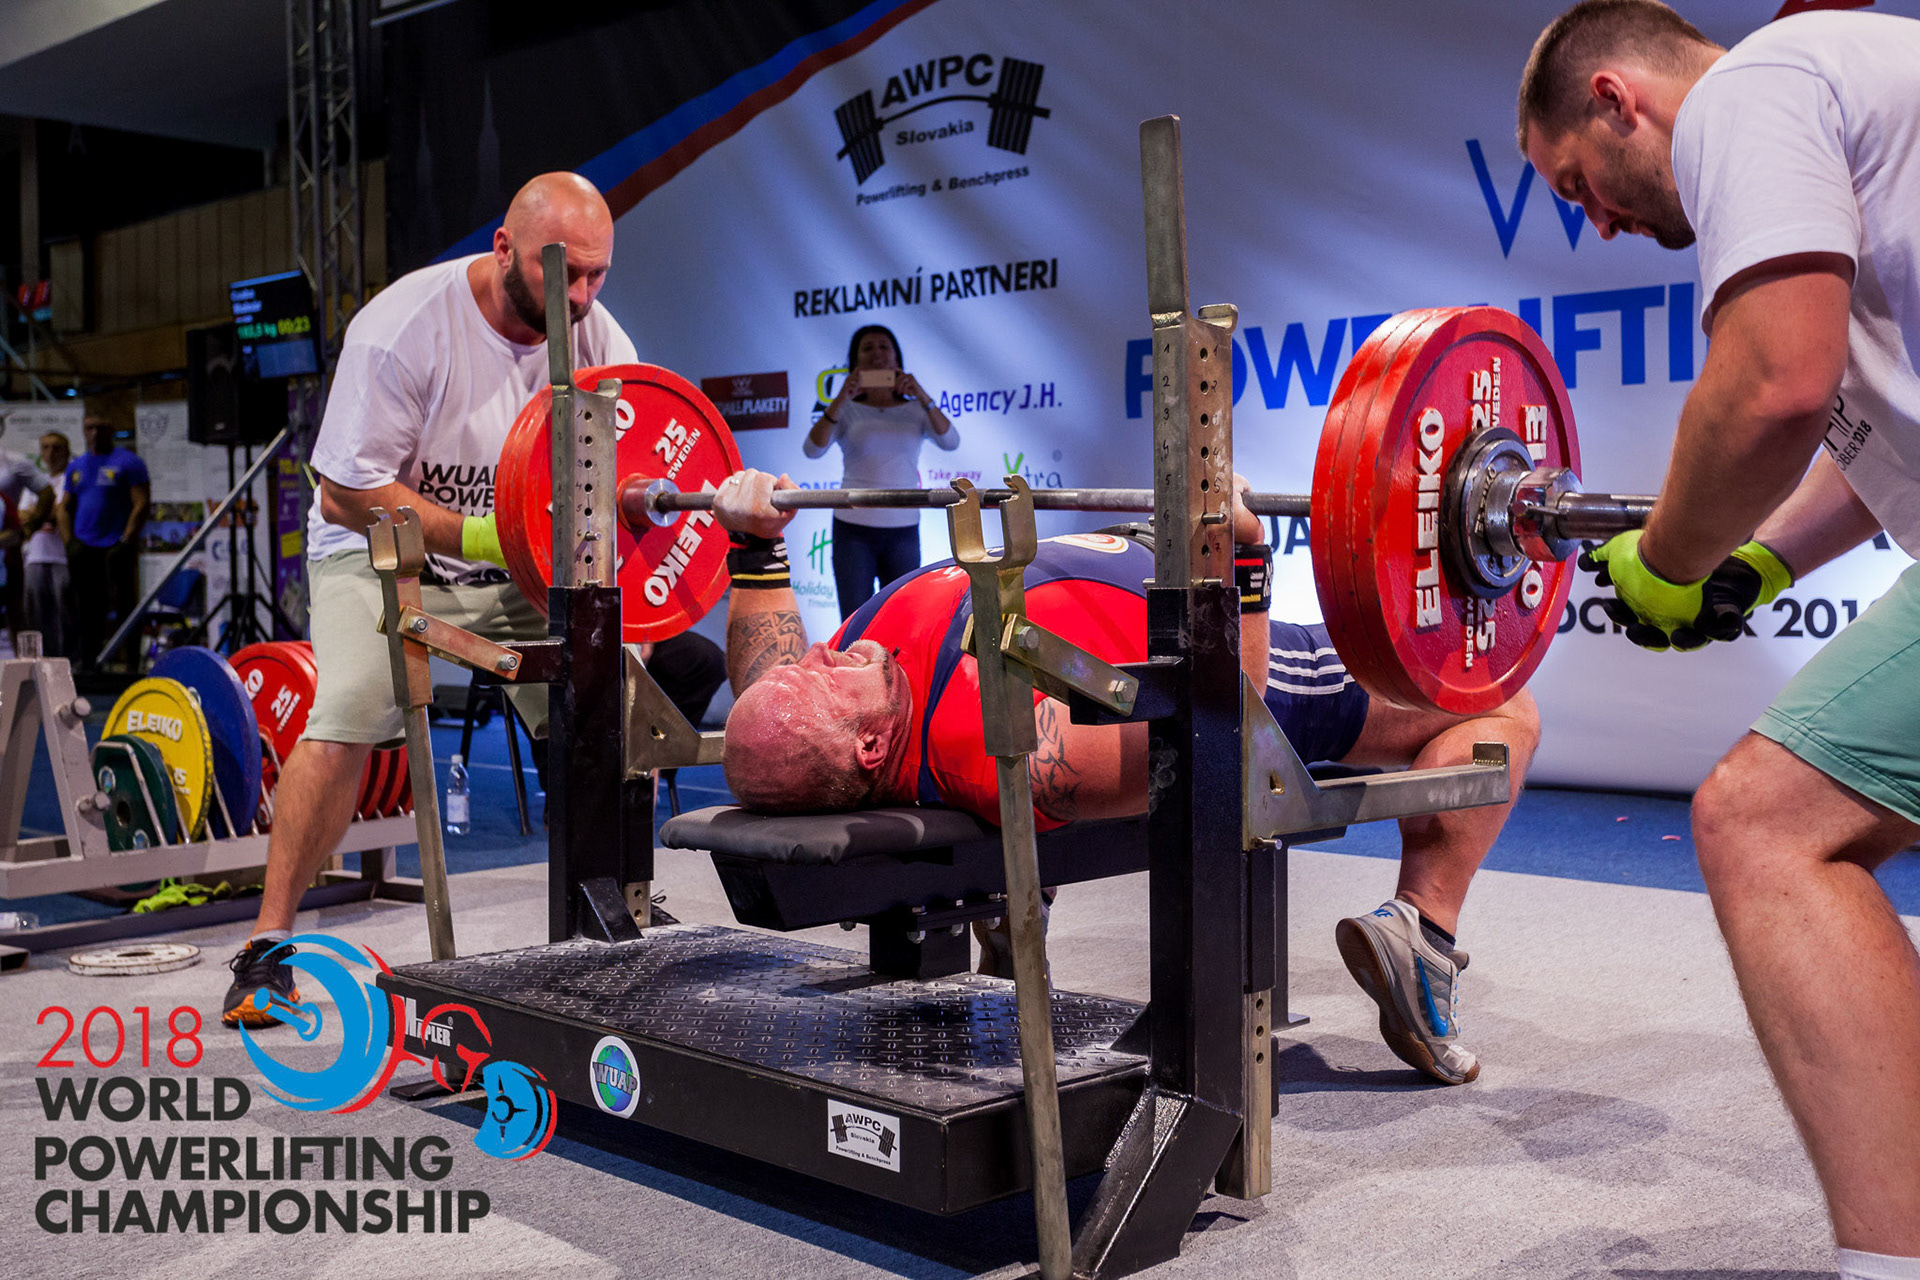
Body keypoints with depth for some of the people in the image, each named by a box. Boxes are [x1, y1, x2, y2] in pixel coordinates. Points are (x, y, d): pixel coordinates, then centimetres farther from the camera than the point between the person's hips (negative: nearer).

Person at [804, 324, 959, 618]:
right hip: (854, 527, -1)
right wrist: (840, 400, -23)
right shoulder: (847, 411, 3)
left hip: (903, 530, 1)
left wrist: (923, 397, -21)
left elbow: (950, 442, -9)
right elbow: (812, 449, -12)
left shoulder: (914, 411, 8)